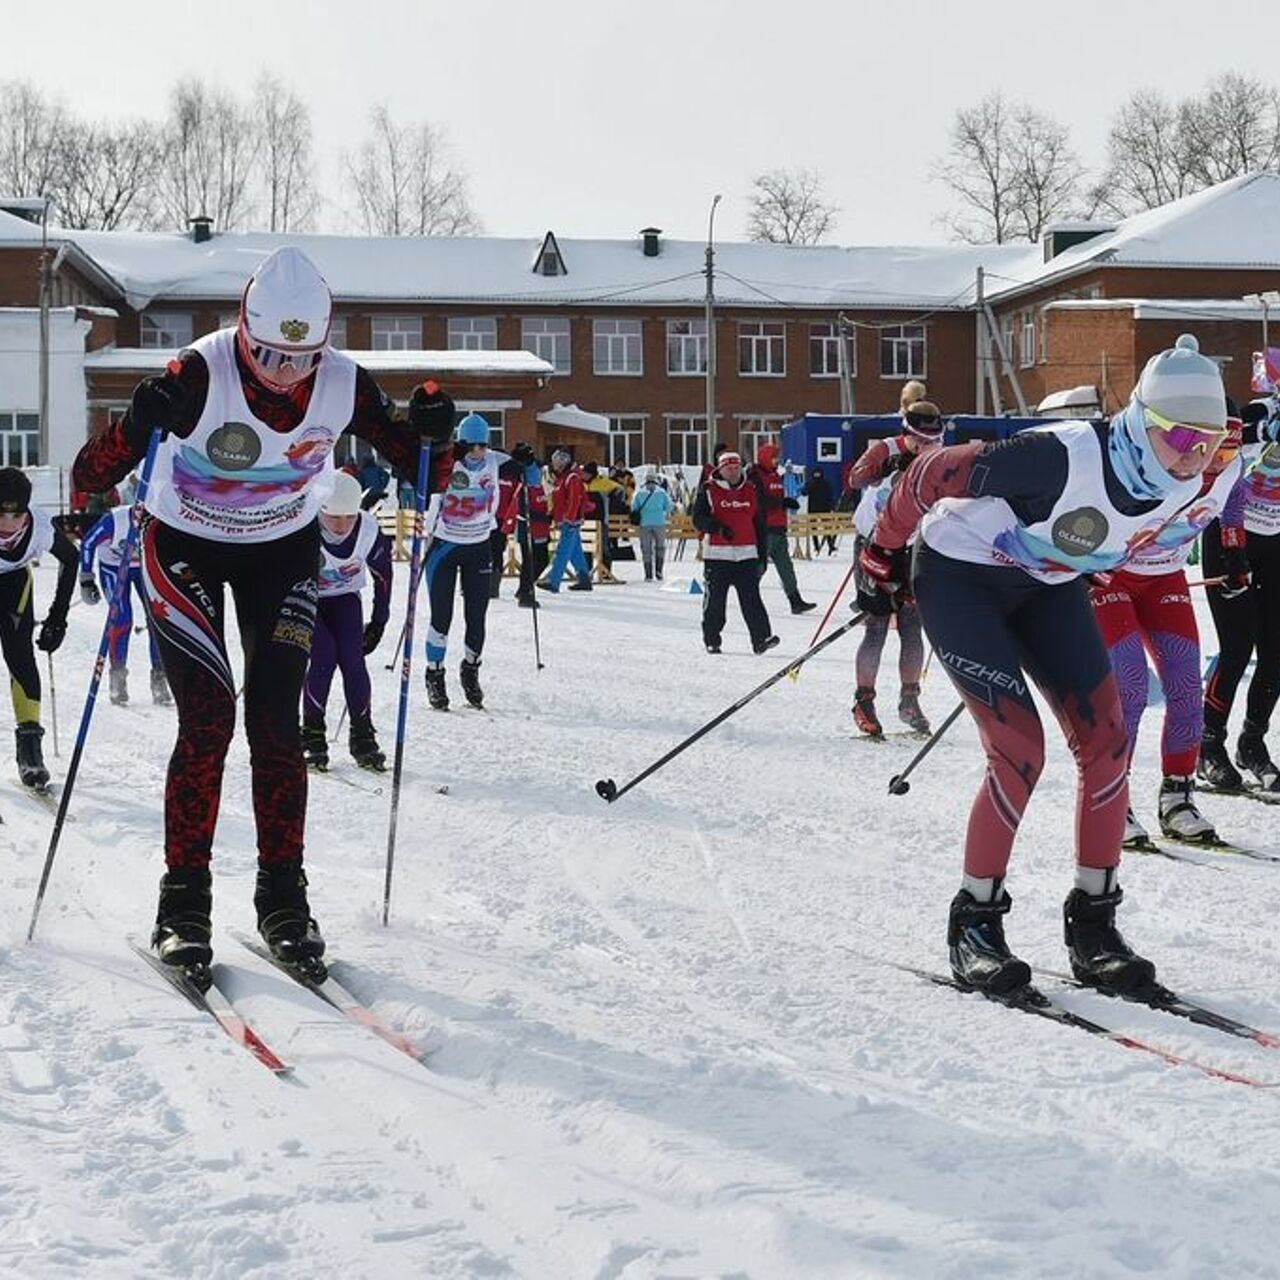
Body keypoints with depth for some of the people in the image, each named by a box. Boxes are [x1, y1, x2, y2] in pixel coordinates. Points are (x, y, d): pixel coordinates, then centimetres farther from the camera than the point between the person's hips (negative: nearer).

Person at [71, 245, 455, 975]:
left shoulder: (344, 384, -18)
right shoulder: (201, 375, -29)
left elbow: (409, 462, -4)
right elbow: (99, 469, -30)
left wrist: (430, 434, -26)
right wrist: (138, 426, -51)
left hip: (283, 551, 3)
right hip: (186, 548, -2)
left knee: (276, 723, -4)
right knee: (208, 722, -12)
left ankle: (283, 894, 7)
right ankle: (184, 896, -1)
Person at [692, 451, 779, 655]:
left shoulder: (751, 491, 14)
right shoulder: (708, 491, 2)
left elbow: (759, 523, 18)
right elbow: (698, 519, -5)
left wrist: (762, 553, 14)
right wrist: (718, 528, -22)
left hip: (746, 555, 2)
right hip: (717, 555, -2)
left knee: (751, 597, -8)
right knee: (715, 598, 3)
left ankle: (761, 638, -14)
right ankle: (711, 640, 16)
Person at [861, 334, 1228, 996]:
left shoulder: (1184, 485, -14)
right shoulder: (1063, 459, -35)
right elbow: (934, 474, -23)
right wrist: (884, 554, -10)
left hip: (1047, 586, 7)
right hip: (960, 578, -7)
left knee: (1106, 742, -6)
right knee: (1020, 750, -18)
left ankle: (1092, 922, 5)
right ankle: (975, 920, -1)